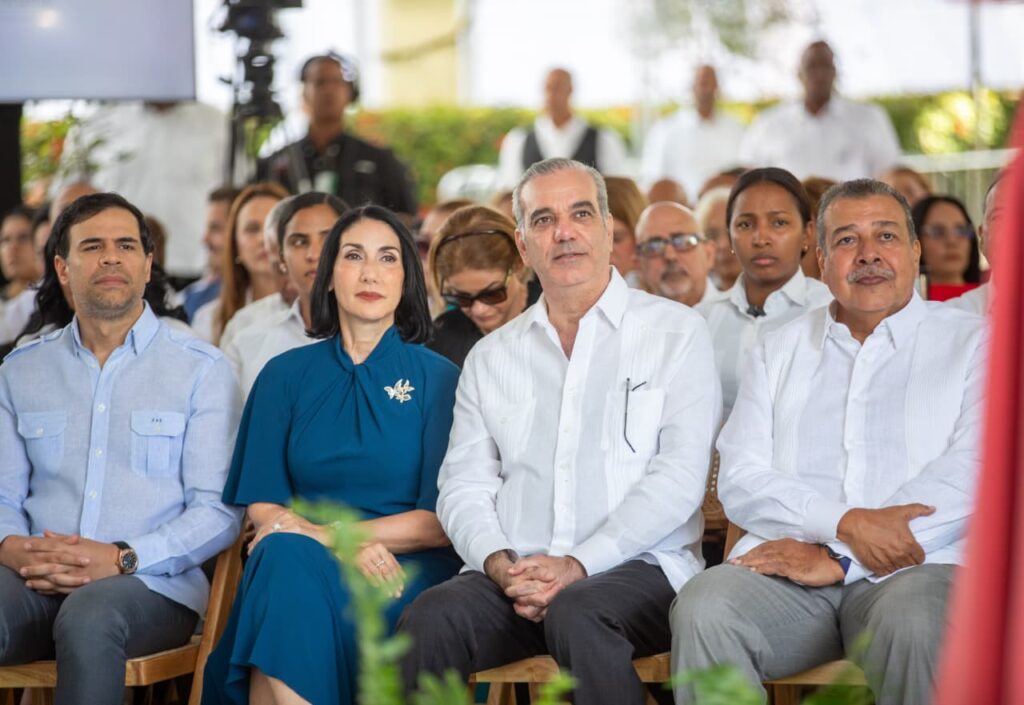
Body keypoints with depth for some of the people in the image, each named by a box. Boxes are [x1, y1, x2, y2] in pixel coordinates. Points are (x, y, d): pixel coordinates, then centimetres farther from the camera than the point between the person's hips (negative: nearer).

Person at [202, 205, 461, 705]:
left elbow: (441, 522, -1)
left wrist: (326, 533, -14)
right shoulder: (285, 375, 14)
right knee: (283, 555, -34)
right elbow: (261, 505, 6)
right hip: (302, 568, 2)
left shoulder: (437, 378, 7)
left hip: (404, 570, -2)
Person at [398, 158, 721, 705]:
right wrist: (500, 563, -10)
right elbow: (463, 486, 12)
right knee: (428, 621, -28)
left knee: (576, 615, -36)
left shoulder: (675, 333, 6)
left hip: (638, 568, -3)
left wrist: (577, 565, -15)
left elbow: (678, 477, -5)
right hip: (514, 574, 3)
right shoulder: (491, 357, 19)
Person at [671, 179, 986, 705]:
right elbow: (740, 482, 10)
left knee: (913, 621, -38)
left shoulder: (971, 342, 12)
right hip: (787, 564, 3)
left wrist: (839, 559, -12)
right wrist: (845, 523, -11)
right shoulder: (780, 351, 22)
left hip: (915, 567, -2)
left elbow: (975, 467, -4)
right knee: (703, 608, -30)